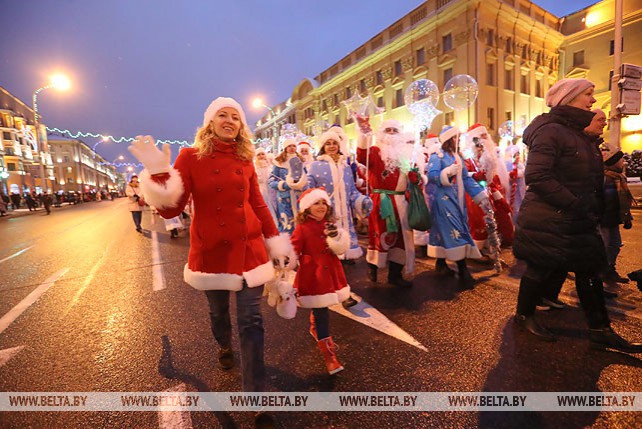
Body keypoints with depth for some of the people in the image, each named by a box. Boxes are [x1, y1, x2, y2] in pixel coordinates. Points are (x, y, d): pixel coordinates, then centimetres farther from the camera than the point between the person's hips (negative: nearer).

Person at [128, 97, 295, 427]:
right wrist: (158, 173, -23)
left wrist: (277, 242, 5)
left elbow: (258, 204, 8)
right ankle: (224, 346, 57)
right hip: (210, 251, -1)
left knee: (251, 322, 1)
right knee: (218, 312, 21)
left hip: (249, 249, 2)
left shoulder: (245, 159, 5)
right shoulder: (191, 156, -4)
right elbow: (170, 209, -8)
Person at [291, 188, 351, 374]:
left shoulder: (330, 225, 4)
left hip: (330, 274, 6)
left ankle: (315, 330, 53)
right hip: (312, 277, -6)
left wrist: (335, 236, -18)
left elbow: (341, 249, 1)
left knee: (320, 309, 23)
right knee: (321, 314, -3)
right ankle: (329, 355, 9)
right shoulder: (301, 228, -12)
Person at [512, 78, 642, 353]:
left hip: (577, 221, 9)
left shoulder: (577, 133, 16)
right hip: (547, 222, -9)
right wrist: (574, 203, -22)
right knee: (542, 269, 4)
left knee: (589, 269, 11)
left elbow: (586, 178, 24)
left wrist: (592, 207, 11)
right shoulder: (550, 131, -14)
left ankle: (600, 331, 23)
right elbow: (537, 177, -26)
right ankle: (524, 315, 25)